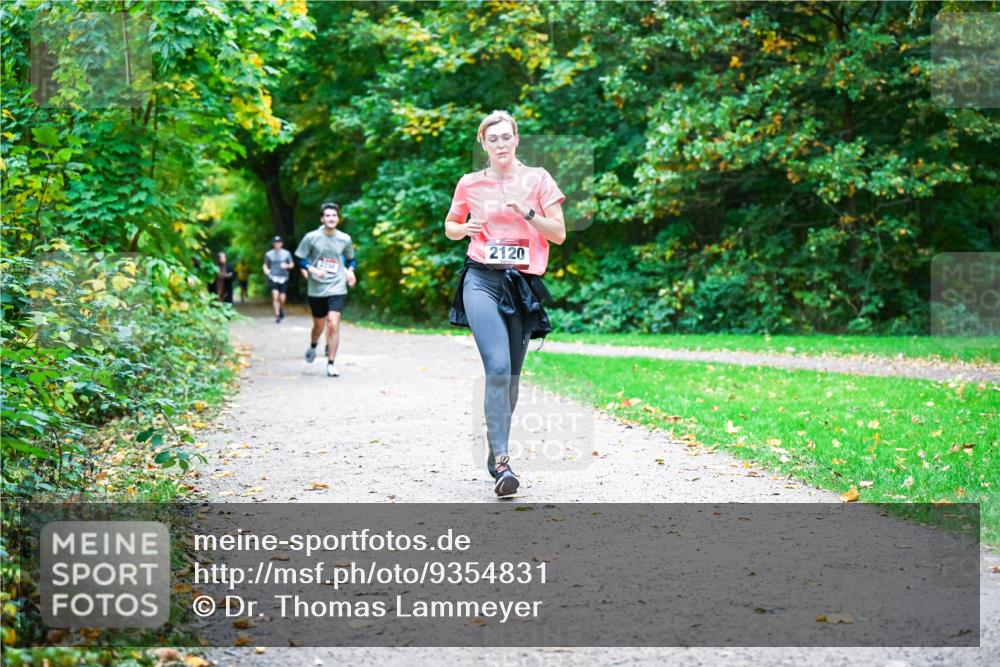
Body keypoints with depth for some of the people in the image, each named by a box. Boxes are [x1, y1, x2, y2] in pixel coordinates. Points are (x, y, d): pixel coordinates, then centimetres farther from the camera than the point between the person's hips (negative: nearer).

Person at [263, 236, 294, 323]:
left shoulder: (286, 253, 4)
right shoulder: (268, 254, 6)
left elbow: (292, 264, 9)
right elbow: (265, 264, 16)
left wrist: (287, 266, -13)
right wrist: (266, 270, -5)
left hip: (283, 278, 1)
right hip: (273, 278, -1)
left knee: (282, 299, 0)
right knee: (275, 296, -16)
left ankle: (281, 310, 33)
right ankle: (277, 316, -12)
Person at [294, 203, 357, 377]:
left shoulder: (344, 239, 0)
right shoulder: (311, 237, -6)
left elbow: (351, 259, 16)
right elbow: (301, 259, 1)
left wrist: (350, 270, -4)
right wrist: (312, 270, -16)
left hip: (337, 289, 0)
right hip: (317, 289, 0)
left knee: (333, 324, -14)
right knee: (319, 326, 13)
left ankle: (331, 363, -6)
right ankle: (313, 346, 48)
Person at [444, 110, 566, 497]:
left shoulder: (537, 179, 6)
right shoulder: (470, 184, 7)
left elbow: (559, 234, 3)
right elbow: (450, 227, 21)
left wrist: (526, 212, -12)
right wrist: (466, 229, -1)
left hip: (522, 285, 2)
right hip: (482, 280, -2)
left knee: (511, 375, 7)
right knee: (498, 368, -20)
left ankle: (496, 452, 26)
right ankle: (501, 460, -23)